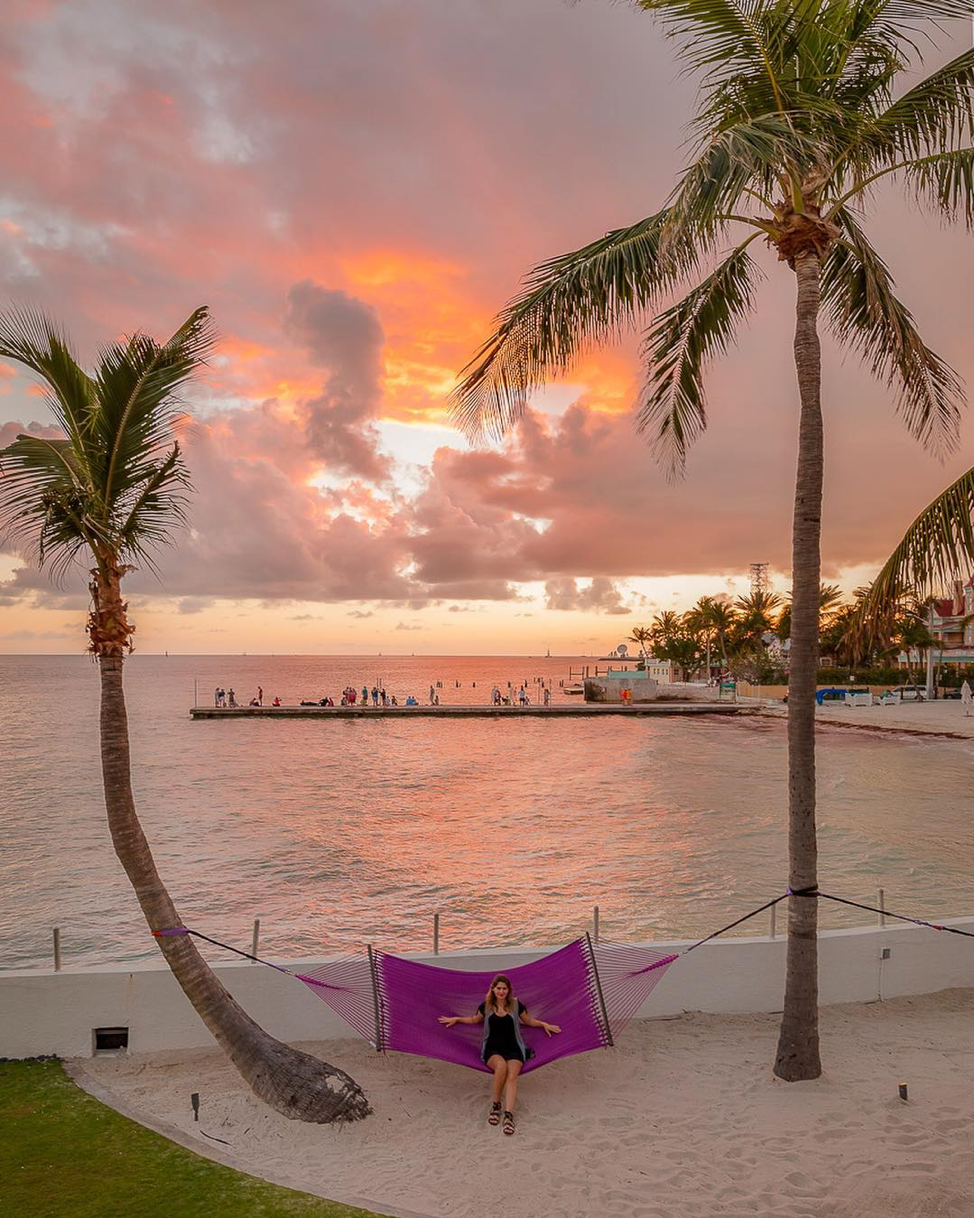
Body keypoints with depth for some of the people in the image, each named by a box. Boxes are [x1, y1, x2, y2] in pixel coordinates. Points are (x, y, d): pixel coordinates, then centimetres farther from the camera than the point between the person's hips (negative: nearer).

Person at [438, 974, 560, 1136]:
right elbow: (475, 1019, 24)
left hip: (513, 1048, 0)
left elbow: (529, 1021, 20)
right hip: (492, 1049, 0)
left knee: (512, 1075, -30)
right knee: (501, 1065, -35)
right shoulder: (486, 1006, 5)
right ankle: (495, 1105, -18)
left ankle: (508, 1115, -40)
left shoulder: (516, 1004, 5)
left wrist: (544, 1024, 8)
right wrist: (456, 1019, 16)